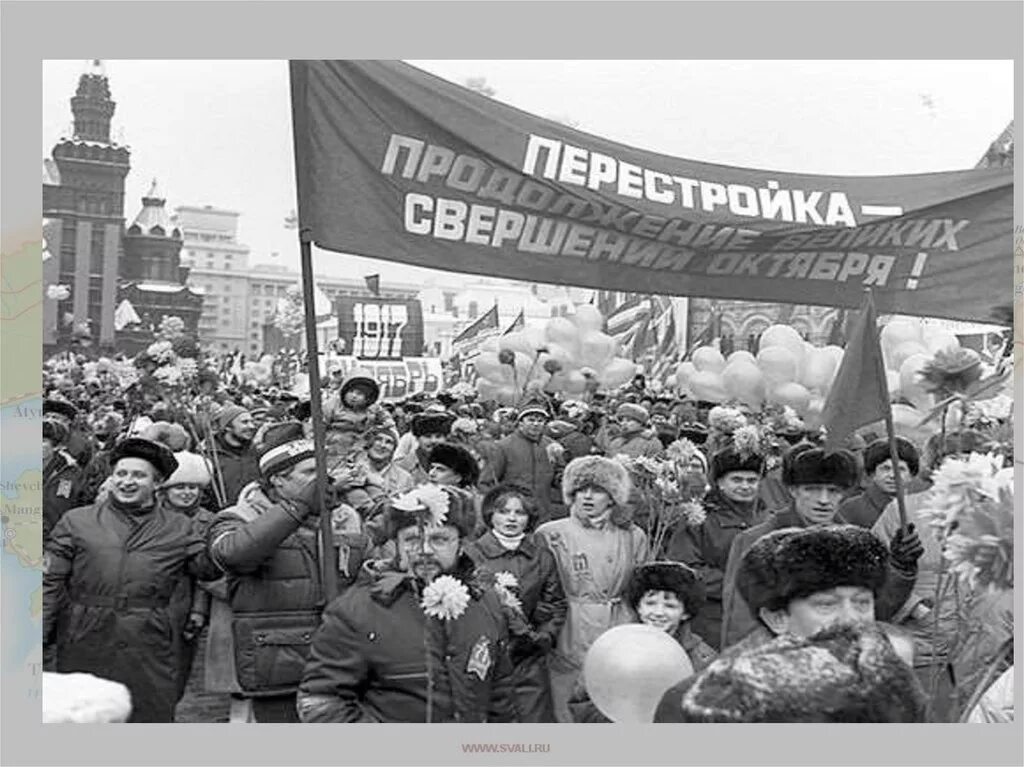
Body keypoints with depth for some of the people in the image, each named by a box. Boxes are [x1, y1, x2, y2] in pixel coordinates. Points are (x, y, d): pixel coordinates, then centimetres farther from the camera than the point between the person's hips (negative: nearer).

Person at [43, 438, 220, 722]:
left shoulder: (178, 528, 10)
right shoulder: (76, 521, 7)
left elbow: (211, 565, 1)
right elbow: (49, 582, 4)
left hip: (149, 658, 0)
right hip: (84, 653, 0)